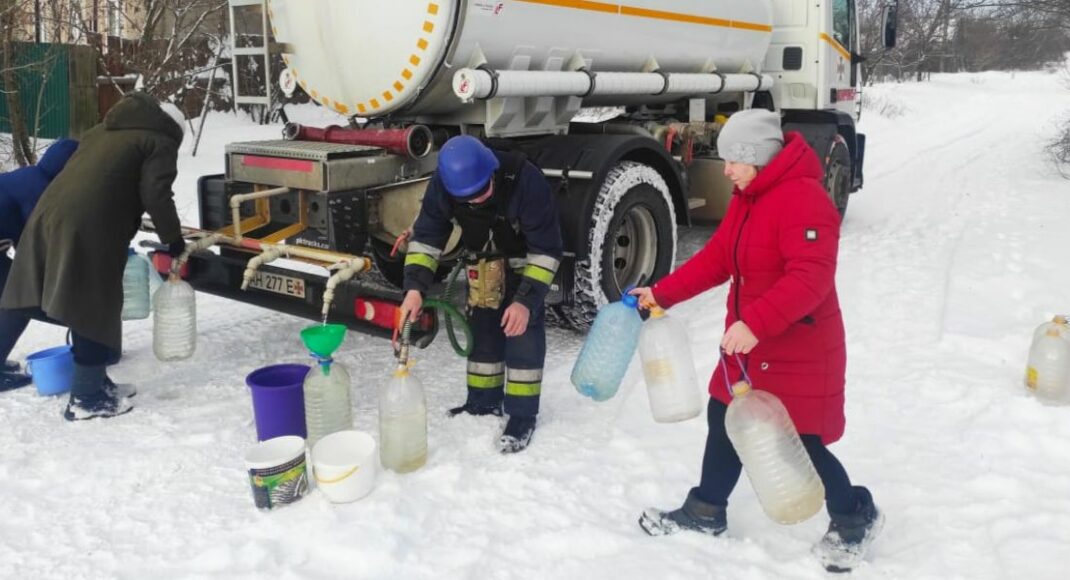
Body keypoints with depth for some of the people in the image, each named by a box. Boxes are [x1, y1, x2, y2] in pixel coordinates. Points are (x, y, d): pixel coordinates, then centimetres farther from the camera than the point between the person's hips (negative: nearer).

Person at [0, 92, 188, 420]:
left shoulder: (103, 131, 29)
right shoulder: (159, 143, 5)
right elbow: (156, 197, -7)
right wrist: (173, 239, 5)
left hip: (48, 217, 9)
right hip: (88, 231, -8)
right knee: (94, 310, 0)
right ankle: (87, 398, 7)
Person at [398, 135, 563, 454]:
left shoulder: (525, 180, -38)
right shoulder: (444, 182, -26)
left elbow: (547, 248, -30)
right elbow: (426, 235, -15)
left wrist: (526, 300, -34)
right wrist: (415, 287, -27)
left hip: (526, 257, -4)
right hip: (482, 258, 4)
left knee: (523, 332, -11)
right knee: (482, 329, 7)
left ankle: (522, 415, 0)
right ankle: (484, 402, 23)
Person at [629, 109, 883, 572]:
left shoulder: (803, 199, -24)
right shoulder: (746, 198, 8)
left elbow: (810, 279, -33)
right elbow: (715, 258, 11)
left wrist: (755, 324, -41)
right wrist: (662, 294, 6)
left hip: (799, 352, -9)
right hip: (747, 343, 9)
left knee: (800, 444, 3)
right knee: (723, 419, 16)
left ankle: (855, 517, 30)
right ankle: (706, 512, 33)